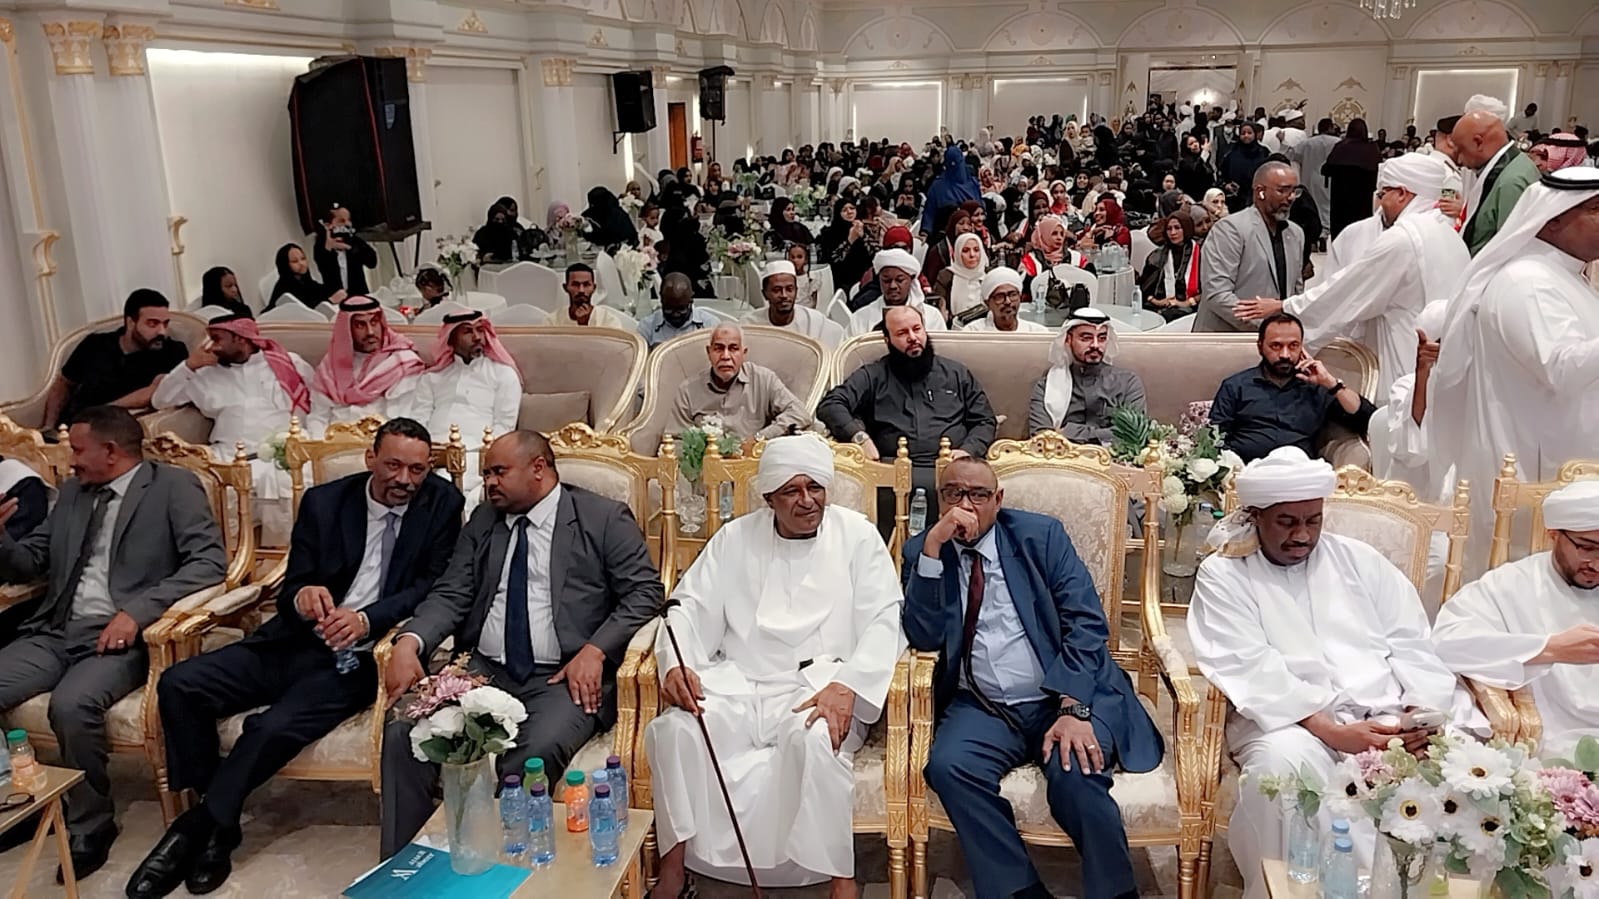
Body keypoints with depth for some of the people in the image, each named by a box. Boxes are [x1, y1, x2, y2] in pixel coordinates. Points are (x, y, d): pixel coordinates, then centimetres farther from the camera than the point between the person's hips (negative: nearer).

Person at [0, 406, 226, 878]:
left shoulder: (174, 486, -1)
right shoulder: (72, 491, 19)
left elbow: (209, 562, -12)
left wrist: (137, 611, -21)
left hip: (118, 637, -6)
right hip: (54, 633, 6)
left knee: (71, 705, -31)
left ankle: (90, 827, -8)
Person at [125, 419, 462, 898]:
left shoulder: (443, 504, -1)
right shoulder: (323, 500, 6)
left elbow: (433, 586, -8)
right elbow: (290, 589, 7)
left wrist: (367, 619, -24)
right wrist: (301, 596, -19)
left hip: (359, 657, -4)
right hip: (295, 642, 5)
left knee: (274, 726, -28)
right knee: (178, 684, -12)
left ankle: (198, 828, -4)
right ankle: (217, 824, 0)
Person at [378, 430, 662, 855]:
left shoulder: (605, 519, 4)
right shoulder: (482, 521, 19)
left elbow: (644, 591, -1)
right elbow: (450, 595, 11)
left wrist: (594, 650, -15)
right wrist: (409, 642, -10)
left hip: (566, 675, -4)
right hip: (484, 669, 5)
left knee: (539, 749, -34)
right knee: (403, 731, -19)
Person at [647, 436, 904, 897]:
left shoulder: (856, 535, 4)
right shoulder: (734, 538, 12)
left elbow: (884, 620, -3)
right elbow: (692, 608, 8)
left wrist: (847, 686, -20)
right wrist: (676, 664, -14)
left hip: (819, 687, -2)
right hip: (736, 685, 3)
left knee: (815, 738, -36)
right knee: (673, 728, -26)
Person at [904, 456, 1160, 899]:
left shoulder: (1041, 535, 3)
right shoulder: (921, 552, 7)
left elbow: (1086, 623, -5)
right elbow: (925, 638, -6)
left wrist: (1073, 709, -18)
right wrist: (933, 548, -16)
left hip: (1066, 696, -1)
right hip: (982, 708, 2)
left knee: (1075, 773, -30)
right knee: (947, 766, -28)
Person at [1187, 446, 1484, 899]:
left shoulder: (1359, 559, 18)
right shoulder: (1223, 576, 4)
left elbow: (1411, 642, 12)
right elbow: (1252, 671, -9)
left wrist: (1422, 712, -8)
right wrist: (1333, 732, -20)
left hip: (1390, 717, 4)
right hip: (1293, 723, -4)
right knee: (1284, 760, -37)